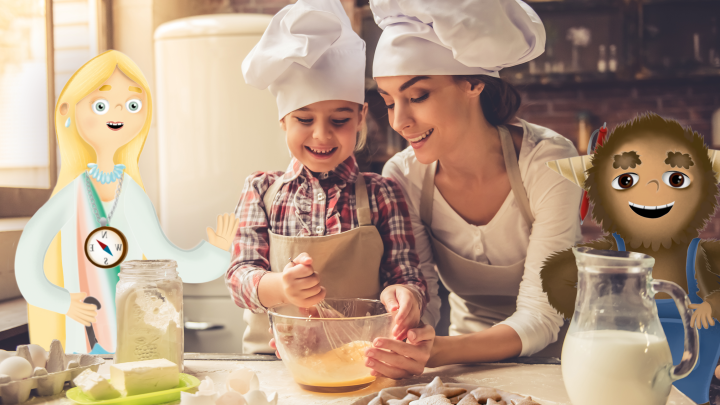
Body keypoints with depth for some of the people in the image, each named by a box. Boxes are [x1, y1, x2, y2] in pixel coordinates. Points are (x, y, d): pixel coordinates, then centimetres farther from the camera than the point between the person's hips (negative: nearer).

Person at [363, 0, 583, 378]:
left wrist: (439, 353, -37)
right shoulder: (402, 176, -10)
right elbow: (418, 302, -8)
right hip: (470, 356, 3)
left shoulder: (550, 164, -20)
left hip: (552, 358, -3)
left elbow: (539, 319, -21)